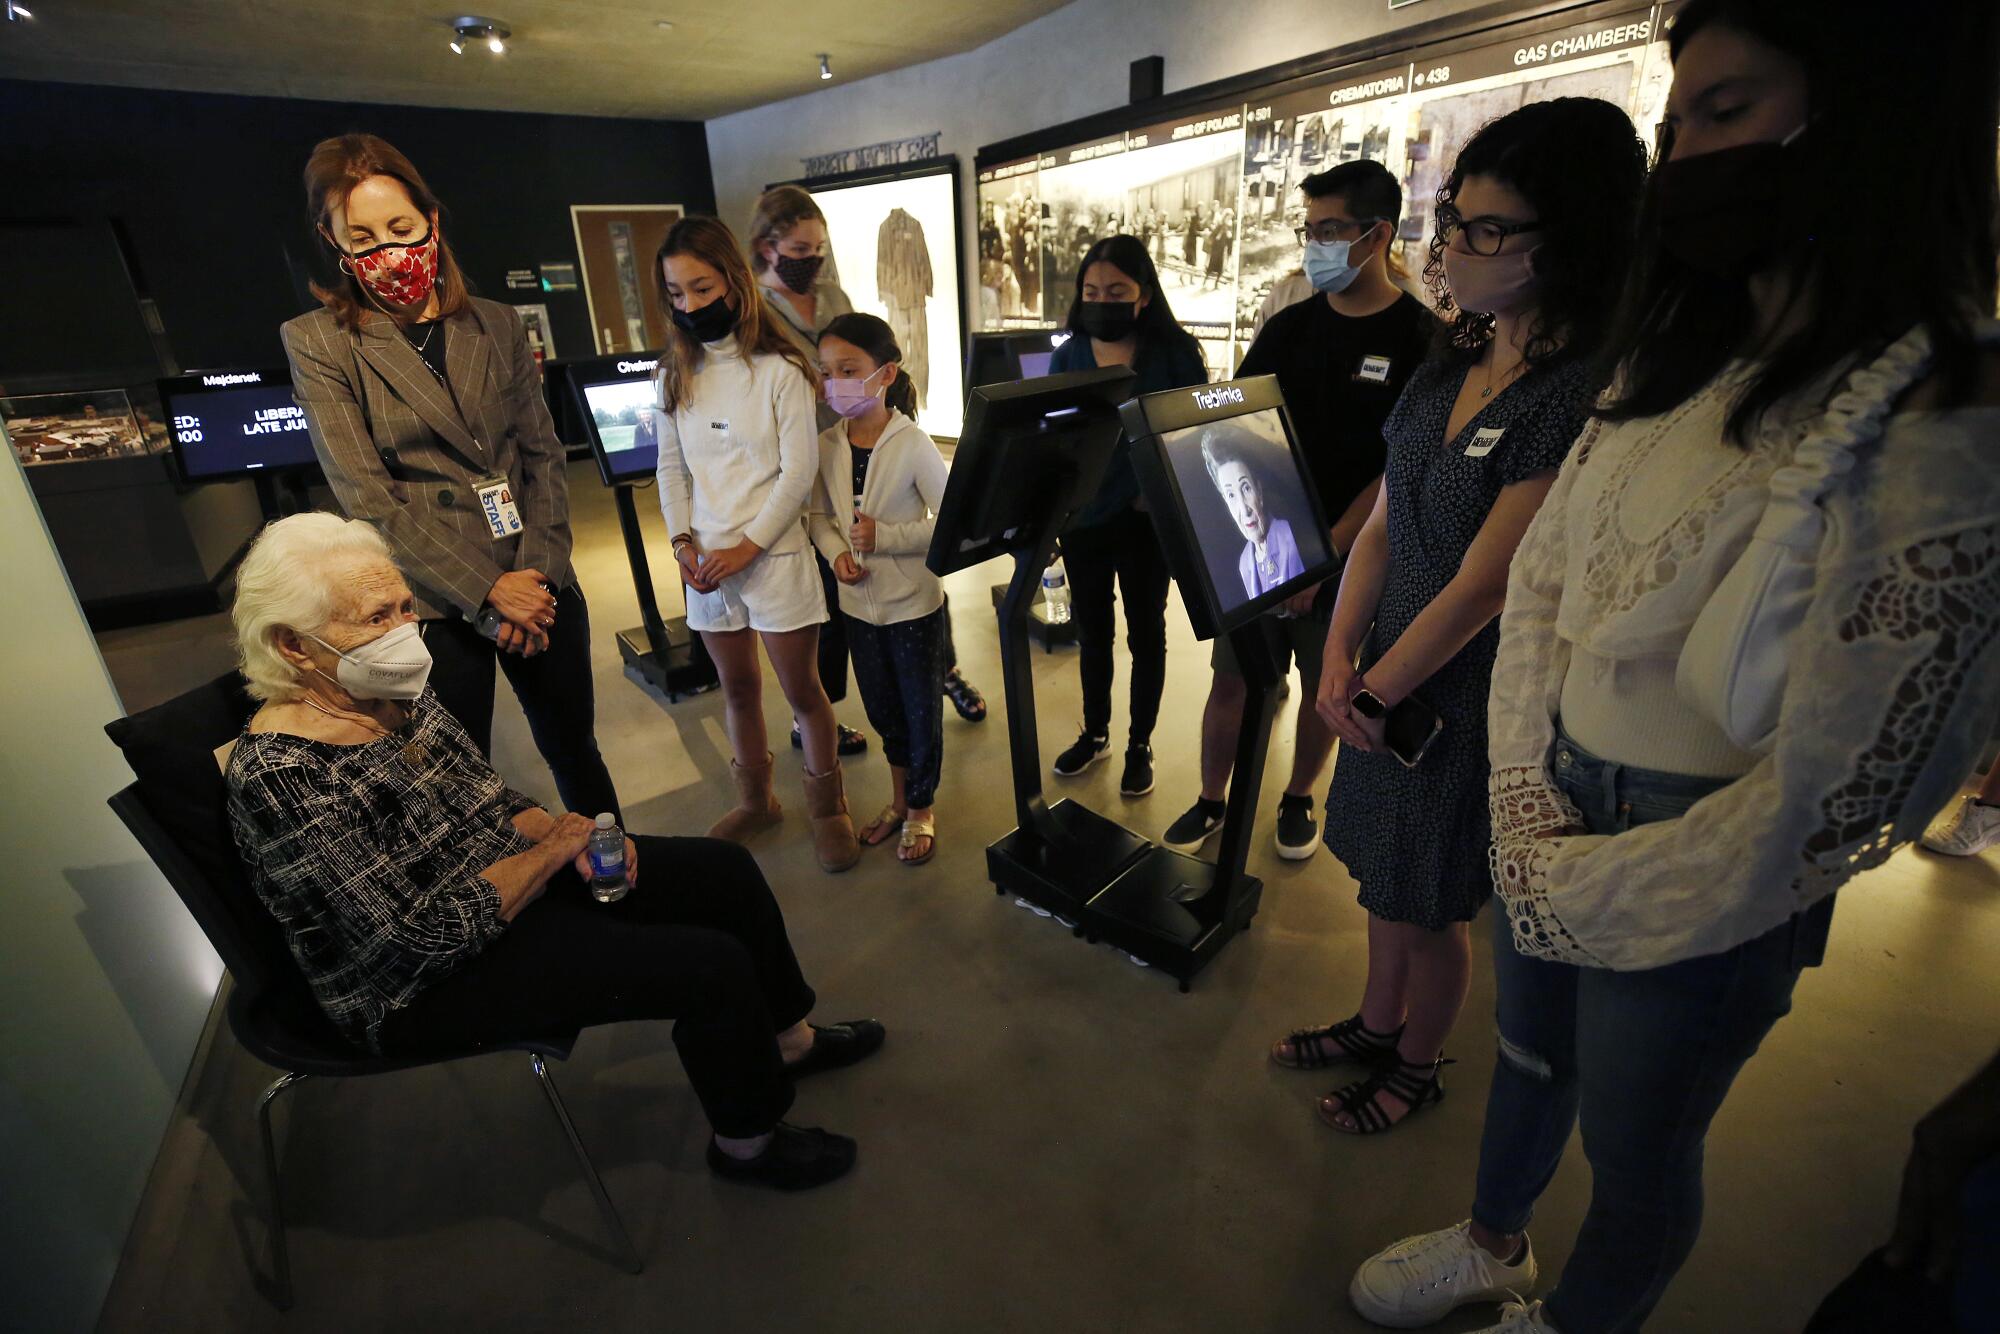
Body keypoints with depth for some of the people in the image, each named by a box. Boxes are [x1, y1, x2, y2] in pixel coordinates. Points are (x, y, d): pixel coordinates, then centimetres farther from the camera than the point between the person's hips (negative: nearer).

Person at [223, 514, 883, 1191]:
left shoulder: (395, 693, -3)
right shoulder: (282, 776, -28)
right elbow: (426, 936, -28)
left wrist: (571, 835, -11)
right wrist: (555, 849, -18)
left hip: (503, 874, 8)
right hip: (427, 987, -8)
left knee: (726, 869, 3)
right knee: (713, 965, -18)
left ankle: (789, 1039, 25)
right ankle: (749, 1141, 11)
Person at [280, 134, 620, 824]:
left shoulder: (496, 324, 8)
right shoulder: (318, 341, -2)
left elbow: (543, 453, 5)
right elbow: (367, 498, -8)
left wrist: (538, 572, -7)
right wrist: (487, 590, -15)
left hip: (540, 586, 3)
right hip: (434, 606, -3)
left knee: (575, 749, 17)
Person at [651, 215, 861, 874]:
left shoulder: (779, 369, -7)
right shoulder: (675, 374, 9)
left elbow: (799, 471, -10)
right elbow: (671, 464, 11)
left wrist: (748, 546, -14)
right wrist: (684, 540, -3)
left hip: (774, 554, -5)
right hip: (706, 561, 5)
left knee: (801, 689, 4)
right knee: (738, 688, 16)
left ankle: (827, 806, 23)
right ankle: (755, 801, 34)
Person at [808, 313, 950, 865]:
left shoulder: (913, 445, -17)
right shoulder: (826, 446, -2)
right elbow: (820, 515, 8)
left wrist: (885, 536, -24)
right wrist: (836, 552, -11)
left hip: (914, 603, -5)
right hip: (859, 603, 5)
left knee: (921, 711, 10)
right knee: (882, 708, 20)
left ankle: (922, 808, 31)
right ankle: (899, 797, 41)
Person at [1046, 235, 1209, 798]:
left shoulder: (1175, 353, -8)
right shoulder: (1067, 356, 0)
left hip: (1148, 519, -2)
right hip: (1082, 518, 3)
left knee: (1146, 634, 11)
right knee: (1091, 632, 17)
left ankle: (1140, 745, 30)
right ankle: (1094, 734, 37)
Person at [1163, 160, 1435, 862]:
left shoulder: (1419, 339, -7)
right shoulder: (1288, 326, 4)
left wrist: (1324, 554, -17)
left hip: (1345, 559, -2)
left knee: (1323, 688, 13)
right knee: (1231, 678, 6)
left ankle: (1298, 801, 35)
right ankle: (1210, 803, 24)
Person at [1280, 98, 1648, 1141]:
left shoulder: (1583, 395, -21)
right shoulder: (1451, 361, 4)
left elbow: (1480, 587, -21)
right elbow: (1382, 524, 3)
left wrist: (1374, 692, -12)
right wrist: (1339, 659, -5)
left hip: (1469, 693, -7)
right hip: (1389, 670, 7)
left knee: (1429, 899, 13)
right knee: (1385, 872, 22)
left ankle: (1416, 1067, 40)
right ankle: (1374, 1024, 46)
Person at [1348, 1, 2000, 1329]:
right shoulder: (1676, 358, 2)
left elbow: (1832, 801, -23)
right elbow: (1541, 577, 3)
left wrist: (1579, 893, -13)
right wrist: (1527, 805, -5)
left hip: (1696, 895, -6)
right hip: (1558, 815, 6)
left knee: (1635, 1145, 20)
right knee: (1528, 1057, 27)